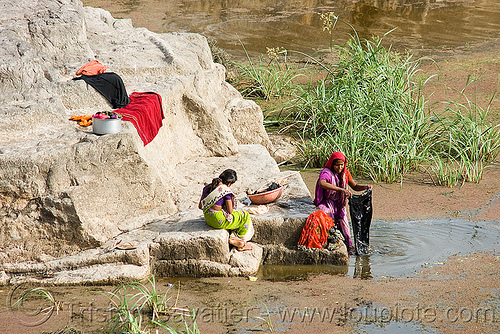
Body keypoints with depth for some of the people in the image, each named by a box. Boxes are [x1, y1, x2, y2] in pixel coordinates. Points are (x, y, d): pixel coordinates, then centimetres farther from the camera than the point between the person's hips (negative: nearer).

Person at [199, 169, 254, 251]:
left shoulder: (207, 187, 5)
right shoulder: (226, 190, -17)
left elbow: (200, 206, 10)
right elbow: (230, 211, -14)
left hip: (208, 218, 8)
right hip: (219, 221, -8)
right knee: (245, 216, 11)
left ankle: (233, 237, 13)